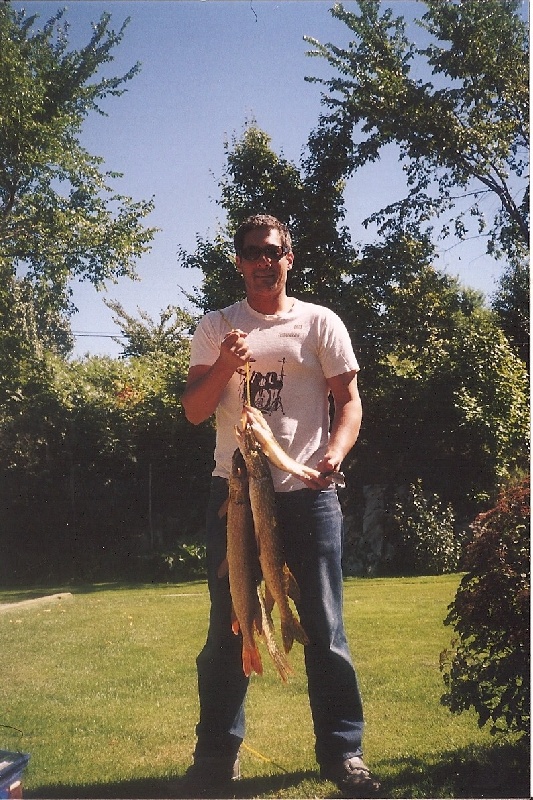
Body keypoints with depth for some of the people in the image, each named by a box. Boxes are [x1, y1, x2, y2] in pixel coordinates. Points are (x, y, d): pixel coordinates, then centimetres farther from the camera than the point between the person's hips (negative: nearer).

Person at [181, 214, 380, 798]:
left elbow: (348, 400, 3)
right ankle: (217, 751, 20)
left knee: (324, 625, 2)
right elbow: (193, 411, 7)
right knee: (227, 626, 8)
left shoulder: (320, 322, 7)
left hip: (308, 492, -1)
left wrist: (336, 451, -17)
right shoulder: (216, 328, 11)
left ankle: (341, 750, 13)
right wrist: (224, 366, -11)